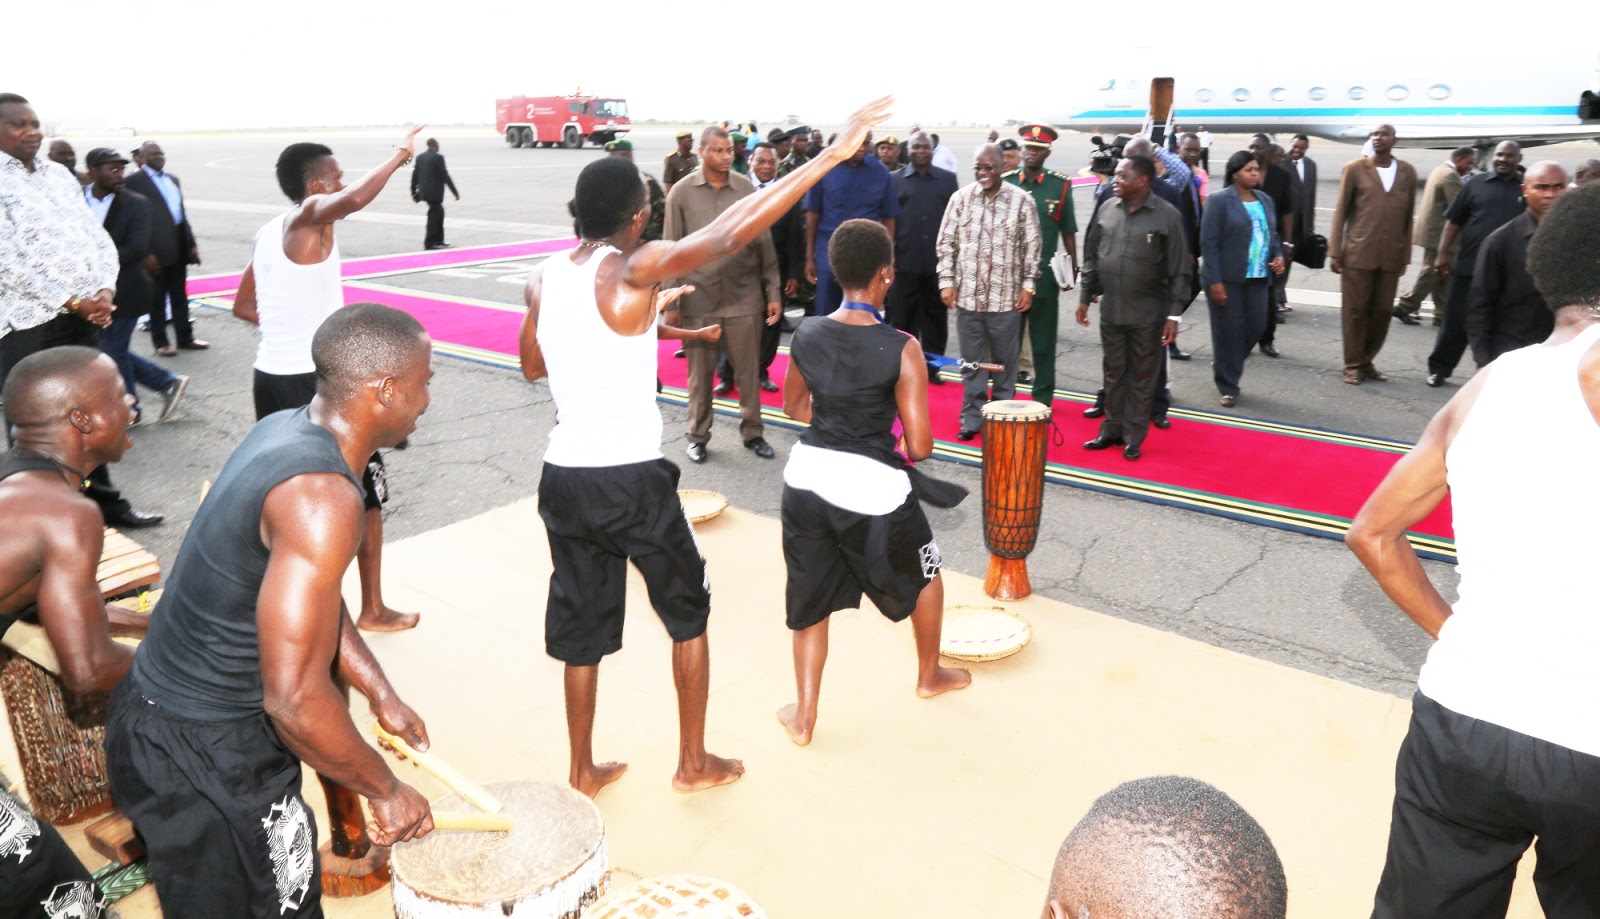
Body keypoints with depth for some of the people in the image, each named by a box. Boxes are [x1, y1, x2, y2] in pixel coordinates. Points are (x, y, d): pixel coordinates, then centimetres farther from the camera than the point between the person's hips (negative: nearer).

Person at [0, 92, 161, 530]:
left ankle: (105, 503, 27)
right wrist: (72, 302, -16)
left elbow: (97, 236, 12)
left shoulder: (60, 174, 13)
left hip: (83, 318, 7)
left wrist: (104, 291, -4)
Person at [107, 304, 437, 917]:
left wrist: (383, 698, 11)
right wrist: (386, 791, -16)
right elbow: (295, 699, -30)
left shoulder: (282, 429, 0)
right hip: (202, 759, -9)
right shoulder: (323, 497, -29)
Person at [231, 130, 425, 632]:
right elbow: (357, 198, -36)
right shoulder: (308, 217, -13)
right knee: (366, 492, 5)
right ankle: (373, 609, 14)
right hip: (314, 382, -8)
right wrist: (400, 154, -23)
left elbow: (242, 306, 20)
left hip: (270, 375, 8)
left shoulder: (268, 231, 12)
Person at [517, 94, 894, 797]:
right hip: (632, 480, -5)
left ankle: (583, 771, 31)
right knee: (688, 611, 16)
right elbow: (733, 232, -25)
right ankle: (695, 762, 27)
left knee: (582, 623, 18)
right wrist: (833, 153, -24)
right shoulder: (634, 272, -15)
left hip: (564, 476, 6)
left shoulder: (543, 278, 3)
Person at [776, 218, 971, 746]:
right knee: (924, 574, 26)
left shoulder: (807, 335, -2)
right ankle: (929, 676, 46)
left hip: (807, 478, 4)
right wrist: (911, 447, 8)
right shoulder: (901, 349, -16)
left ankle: (803, 716, 27)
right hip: (872, 486, -4)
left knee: (812, 599, 20)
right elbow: (919, 446, -15)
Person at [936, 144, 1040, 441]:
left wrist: (1028, 286, -3)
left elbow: (1032, 246, 2)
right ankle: (972, 418, 18)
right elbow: (946, 242, 6)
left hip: (1006, 297, -1)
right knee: (972, 362, 9)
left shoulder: (1022, 200, -1)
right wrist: (946, 281, -1)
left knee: (1004, 362, 8)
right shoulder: (960, 198, 3)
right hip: (967, 295, 1)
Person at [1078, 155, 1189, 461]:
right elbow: (1091, 257, 11)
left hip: (1148, 313, -4)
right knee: (1114, 373, 13)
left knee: (1142, 377, 7)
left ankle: (1134, 437, 17)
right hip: (1110, 309, 4)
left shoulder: (1167, 215, -9)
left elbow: (1179, 270, -8)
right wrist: (1085, 297, 10)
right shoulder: (1107, 210, 3)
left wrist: (1173, 314, -11)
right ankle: (1112, 429, 25)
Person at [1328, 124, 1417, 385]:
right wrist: (1335, 252, -4)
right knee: (1355, 311, 1)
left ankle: (1366, 362, 20)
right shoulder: (1355, 168, 1)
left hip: (1391, 256, 3)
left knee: (1382, 312, 7)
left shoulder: (1408, 172, 9)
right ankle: (1353, 366, 11)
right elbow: (1341, 211, 1)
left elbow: (1408, 216, 11)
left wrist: (1405, 255, 9)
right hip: (1358, 253, -3)